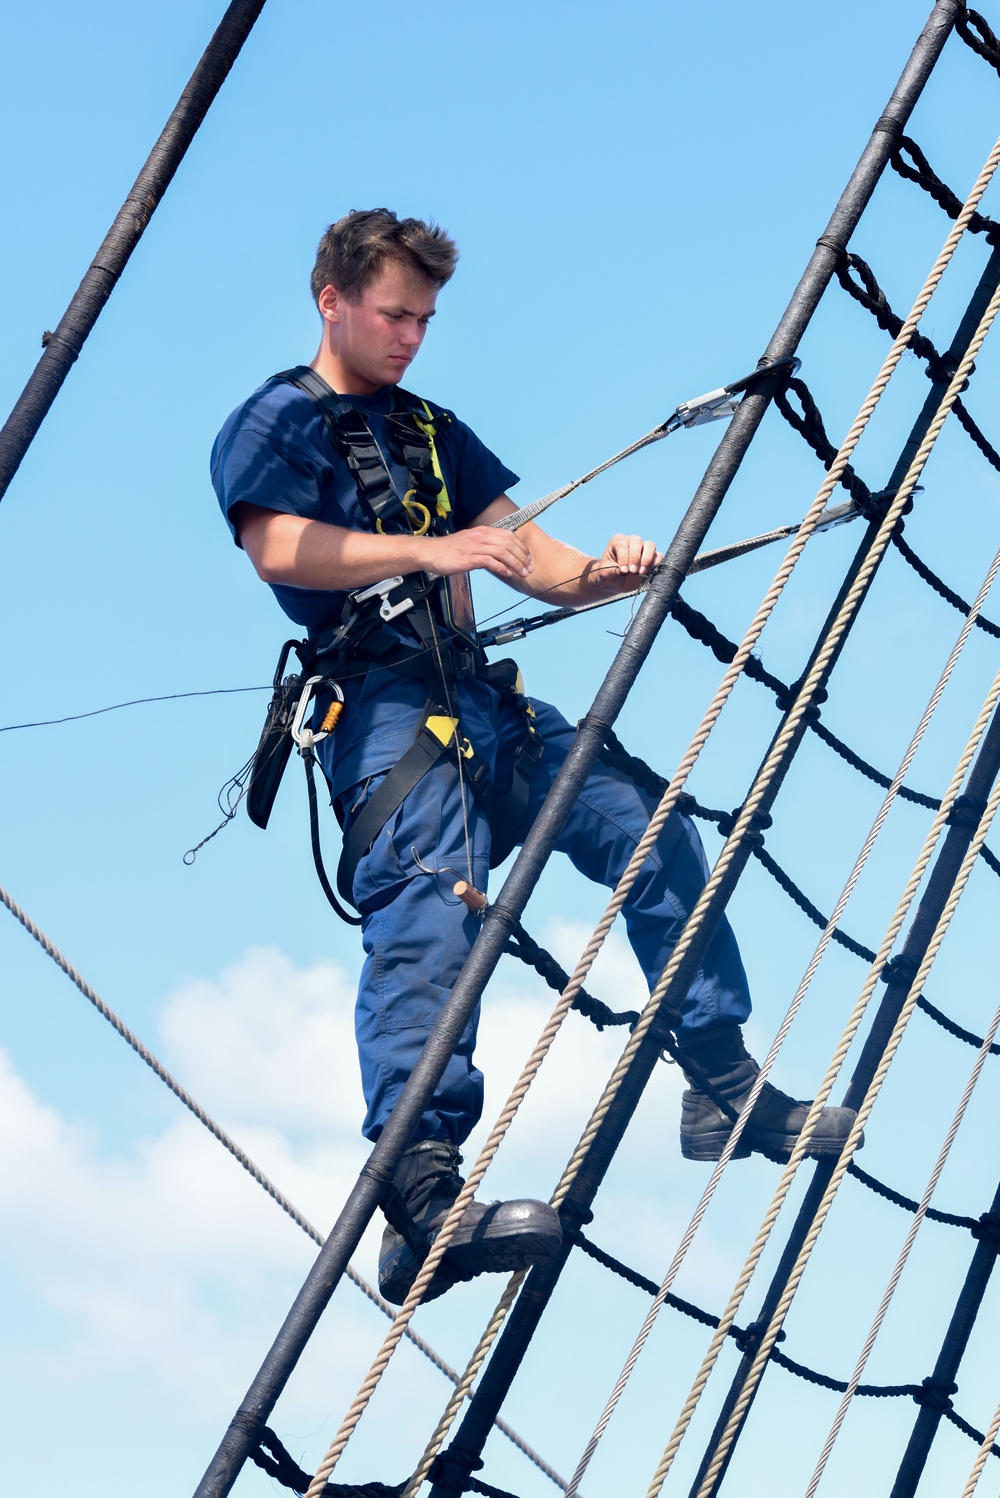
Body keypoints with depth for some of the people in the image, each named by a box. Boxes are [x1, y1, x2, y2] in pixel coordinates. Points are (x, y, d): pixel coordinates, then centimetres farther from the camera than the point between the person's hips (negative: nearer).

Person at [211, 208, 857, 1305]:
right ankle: (422, 1199, -37)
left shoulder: (433, 432, 28)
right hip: (384, 708, -7)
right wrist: (430, 549, -20)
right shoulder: (276, 422, 7)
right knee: (425, 923, -25)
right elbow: (280, 549, -14)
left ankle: (727, 1093, 5)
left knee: (655, 832, -2)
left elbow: (536, 565, 19)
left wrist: (606, 572, -3)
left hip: (482, 701, 7)